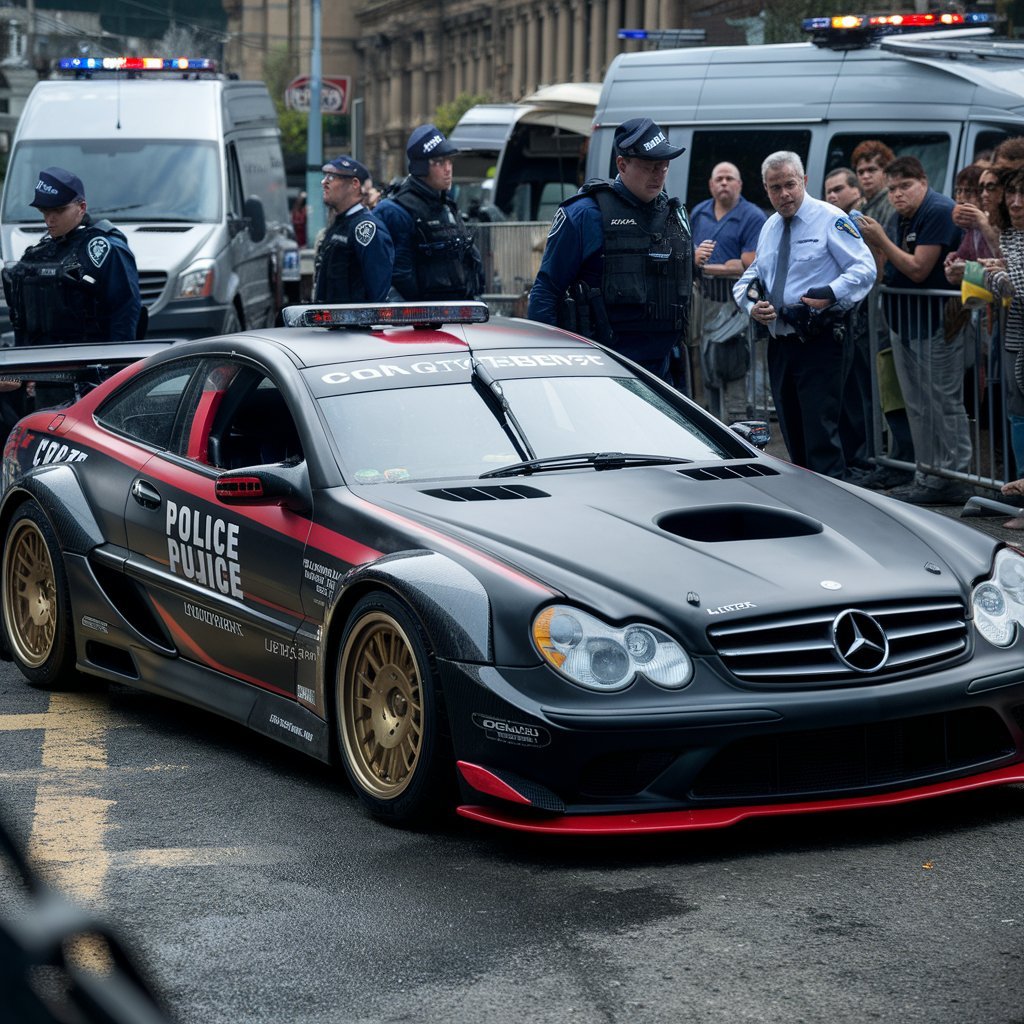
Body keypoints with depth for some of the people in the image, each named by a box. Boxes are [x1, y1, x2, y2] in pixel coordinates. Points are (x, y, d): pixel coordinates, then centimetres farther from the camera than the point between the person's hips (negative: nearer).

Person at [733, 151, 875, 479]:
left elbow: (864, 268, -9)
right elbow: (753, 277, 24)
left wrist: (832, 294, -25)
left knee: (821, 437, -13)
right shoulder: (769, 228, 16)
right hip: (779, 344, 7)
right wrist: (752, 306, 2)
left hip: (818, 344, -7)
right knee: (793, 437, 12)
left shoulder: (830, 220, -5)